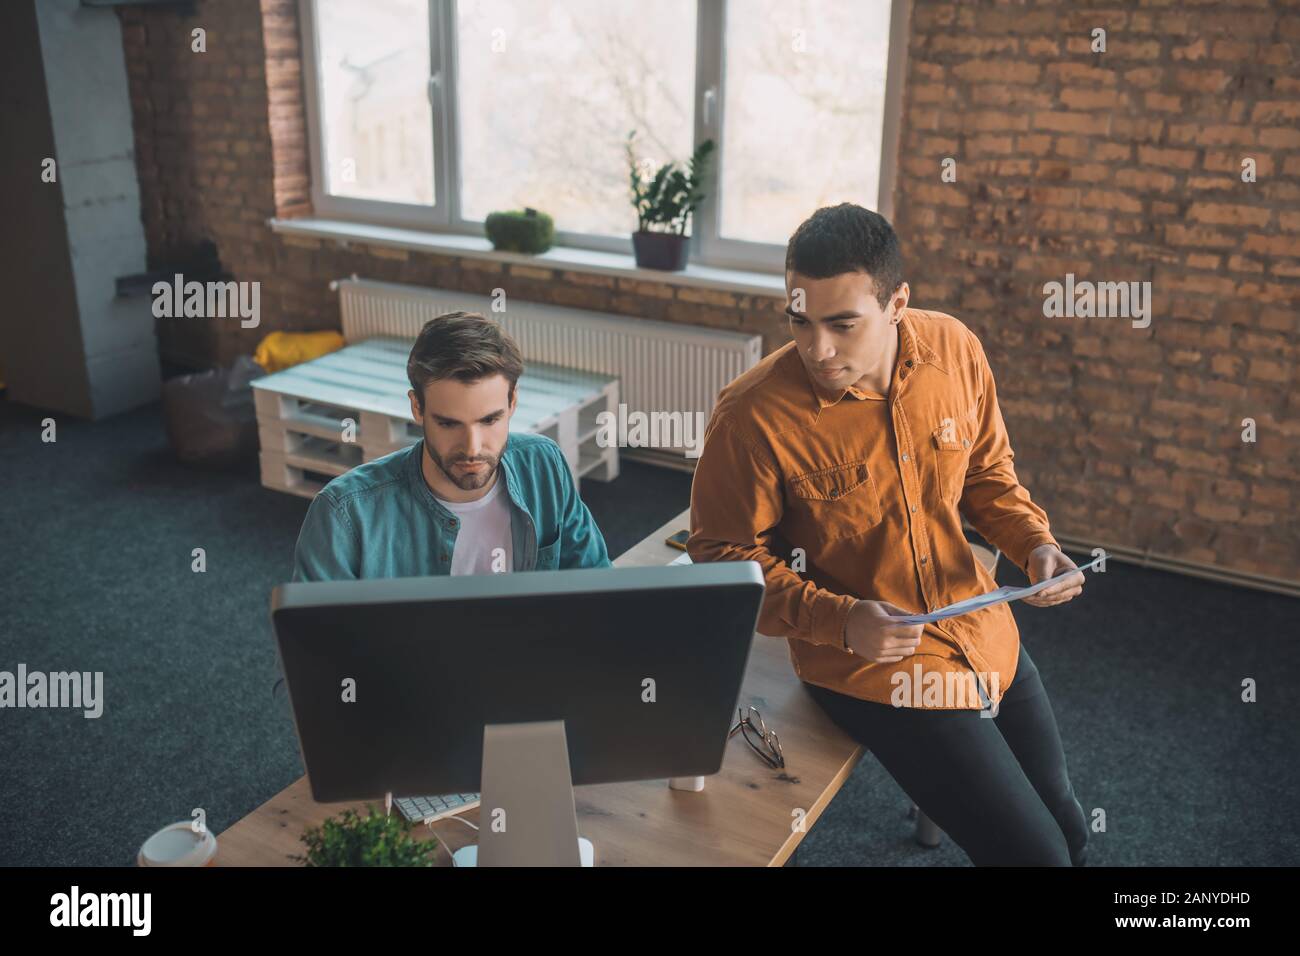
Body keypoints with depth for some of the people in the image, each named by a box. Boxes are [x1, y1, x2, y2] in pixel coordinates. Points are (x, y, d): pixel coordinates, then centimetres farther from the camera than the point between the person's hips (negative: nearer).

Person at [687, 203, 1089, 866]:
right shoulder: (752, 416, -25)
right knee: (1033, 852, -5)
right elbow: (723, 556, -15)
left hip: (984, 634, 6)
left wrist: (1034, 544, -12)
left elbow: (988, 472, 7)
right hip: (870, 666, -5)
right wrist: (841, 622, -26)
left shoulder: (954, 349, -9)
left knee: (1067, 829, 22)